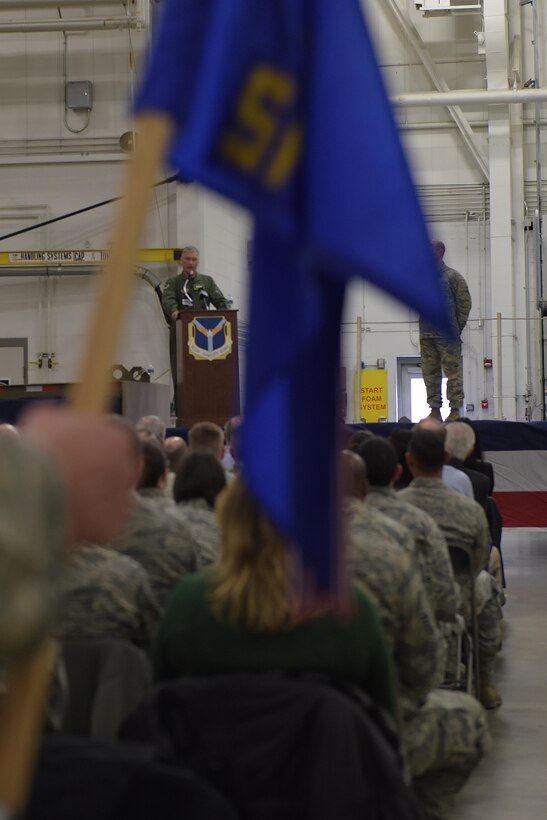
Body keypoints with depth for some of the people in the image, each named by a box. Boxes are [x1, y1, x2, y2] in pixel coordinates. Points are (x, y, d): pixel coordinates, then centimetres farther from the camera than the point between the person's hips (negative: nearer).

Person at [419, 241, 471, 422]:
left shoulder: (452, 276, -1)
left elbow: (465, 303, -2)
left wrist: (457, 327, -6)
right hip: (426, 335, 5)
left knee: (453, 372, -3)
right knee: (430, 373, 7)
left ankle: (455, 410, 1)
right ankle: (435, 409, 13)